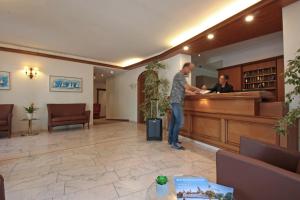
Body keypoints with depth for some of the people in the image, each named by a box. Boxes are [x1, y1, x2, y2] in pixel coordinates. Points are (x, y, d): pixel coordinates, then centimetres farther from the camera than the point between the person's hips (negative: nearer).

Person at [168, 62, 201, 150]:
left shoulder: (180, 76, 23)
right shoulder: (179, 75, -8)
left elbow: (184, 90, 23)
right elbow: (187, 87, -12)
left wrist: (192, 93, 12)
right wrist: (197, 89, 4)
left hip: (176, 101, 10)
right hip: (177, 101, -10)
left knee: (173, 121, 10)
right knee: (180, 121, -12)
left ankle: (171, 140, 17)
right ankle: (174, 142, -7)